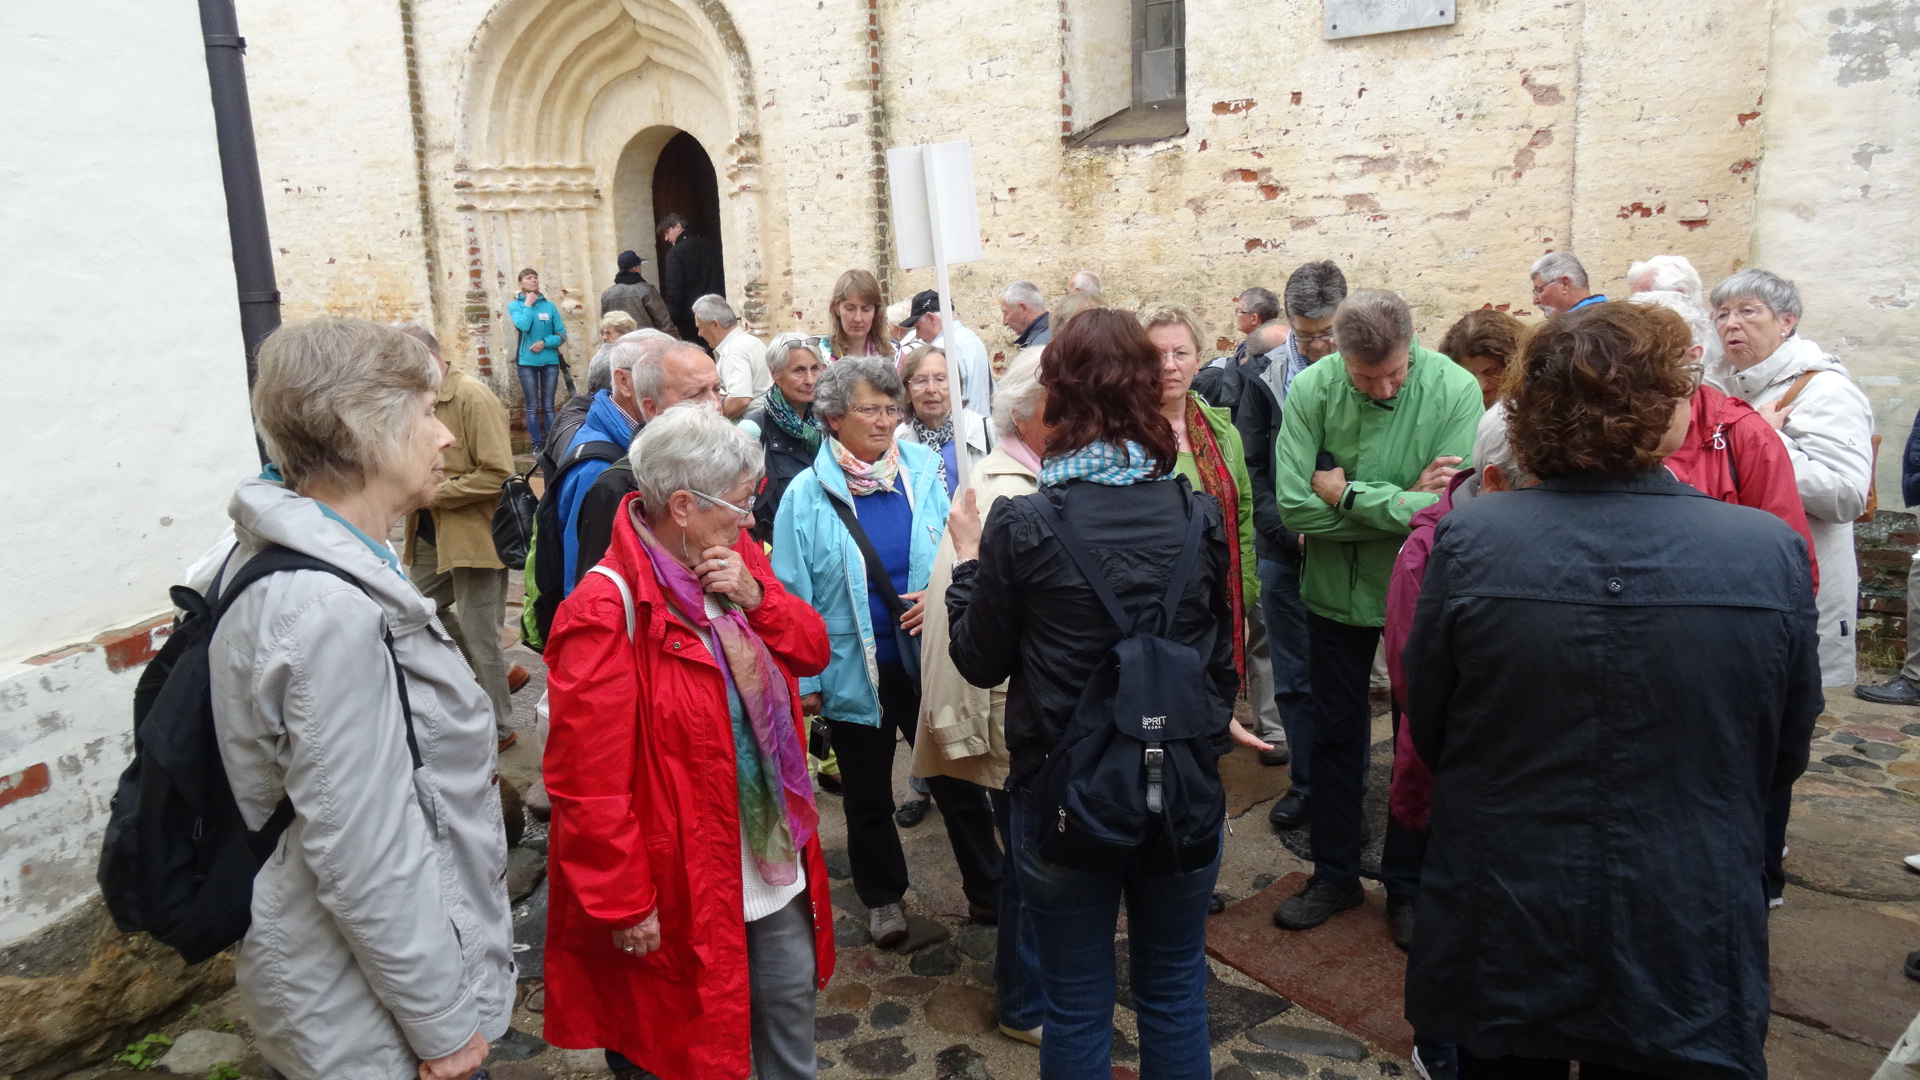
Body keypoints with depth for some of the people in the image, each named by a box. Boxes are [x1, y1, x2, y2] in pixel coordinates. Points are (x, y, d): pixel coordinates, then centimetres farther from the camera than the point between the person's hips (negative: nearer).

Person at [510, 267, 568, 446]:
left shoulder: (549, 305, 6)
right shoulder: (515, 305, 2)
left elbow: (562, 334, 3)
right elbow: (523, 326, -16)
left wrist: (545, 342, -11)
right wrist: (528, 305, -6)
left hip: (550, 361, 1)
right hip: (527, 362, -1)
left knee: (548, 406, 5)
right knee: (532, 407, 3)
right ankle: (536, 445, 7)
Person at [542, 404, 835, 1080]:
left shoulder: (738, 563, 2)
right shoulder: (607, 610, -23)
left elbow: (812, 651, 7)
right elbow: (589, 781, -22)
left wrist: (757, 598, -13)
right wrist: (625, 905, -17)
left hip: (775, 865, 7)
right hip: (684, 893, -7)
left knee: (790, 1006, 23)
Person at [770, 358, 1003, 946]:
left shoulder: (925, 470, -3)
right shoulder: (807, 494, -9)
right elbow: (793, 595, -6)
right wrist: (804, 679, -7)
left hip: (930, 660, 1)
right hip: (854, 671, -1)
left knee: (959, 782, 14)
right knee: (868, 797, 17)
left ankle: (988, 891, 32)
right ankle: (883, 898, 39)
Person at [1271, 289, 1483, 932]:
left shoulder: (1455, 390, -18)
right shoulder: (1312, 389, -14)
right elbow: (1295, 505, -20)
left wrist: (1348, 494, -20)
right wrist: (1400, 502, -21)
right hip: (1336, 591, 2)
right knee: (1336, 735, 15)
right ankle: (1334, 876, 33)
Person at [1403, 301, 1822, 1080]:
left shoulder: (1466, 541, -18)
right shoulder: (1771, 554, -15)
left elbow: (1428, 732, -5)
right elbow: (1784, 760, -1)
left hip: (1495, 948, 0)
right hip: (1686, 951, 1)